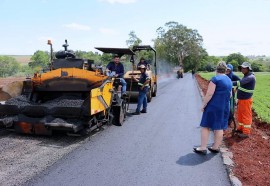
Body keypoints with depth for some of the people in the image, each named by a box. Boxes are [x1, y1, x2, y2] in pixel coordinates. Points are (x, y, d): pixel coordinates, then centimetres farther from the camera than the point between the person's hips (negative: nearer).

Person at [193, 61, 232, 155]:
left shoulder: (215, 79, -13)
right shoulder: (229, 80, 10)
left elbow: (209, 94, -19)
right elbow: (229, 95, 18)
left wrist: (203, 105, -12)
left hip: (213, 106, -7)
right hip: (225, 107, 7)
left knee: (205, 126, 1)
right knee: (219, 128, 11)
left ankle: (203, 148, 3)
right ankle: (215, 147, 19)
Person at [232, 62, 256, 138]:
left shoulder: (251, 77, -20)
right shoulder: (246, 76, 12)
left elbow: (240, 82, -35)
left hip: (246, 100, -9)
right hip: (241, 99, 9)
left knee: (246, 115, 0)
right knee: (240, 114, 18)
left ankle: (246, 132, 9)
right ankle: (241, 128, 32)